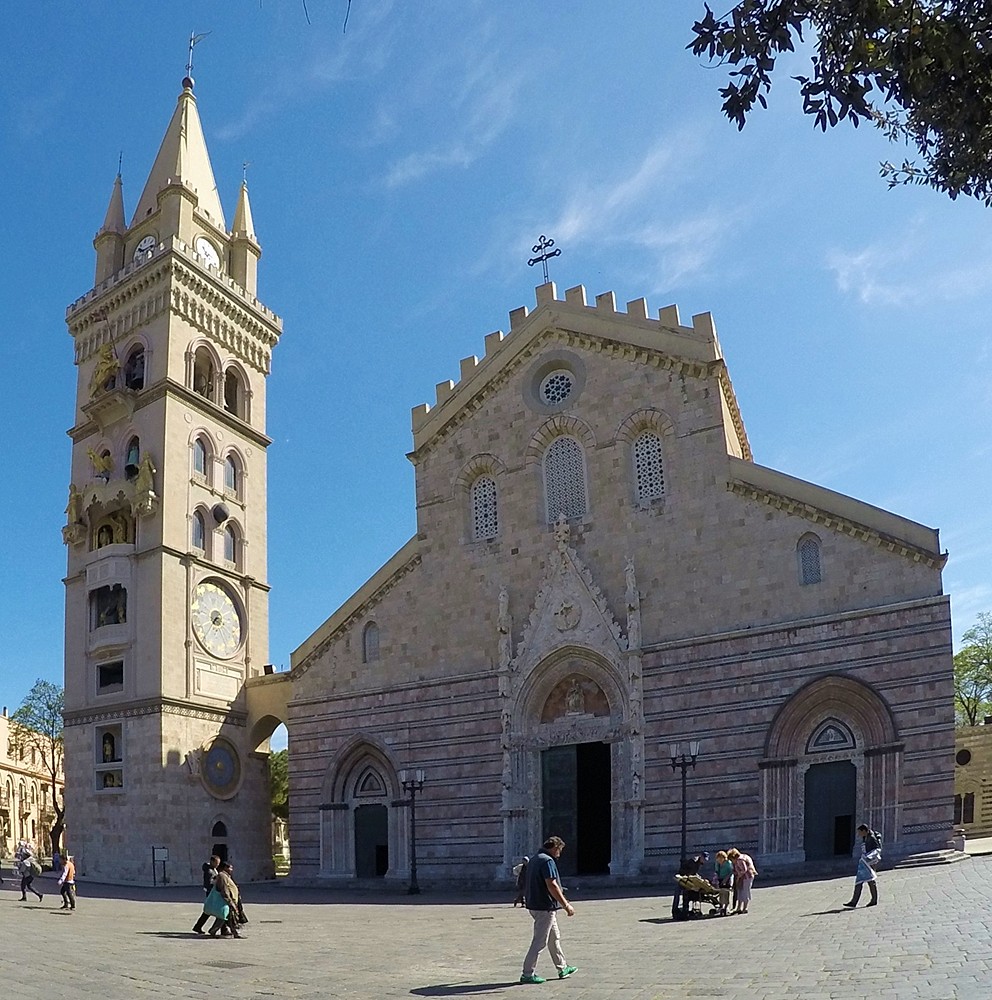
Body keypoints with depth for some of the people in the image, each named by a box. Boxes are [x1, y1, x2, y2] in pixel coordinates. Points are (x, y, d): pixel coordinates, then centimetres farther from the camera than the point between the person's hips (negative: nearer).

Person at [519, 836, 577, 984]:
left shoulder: (534, 860, 15)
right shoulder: (548, 861, -16)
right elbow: (552, 885, -24)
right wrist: (566, 905, -19)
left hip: (534, 905, 10)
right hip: (545, 907, -10)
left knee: (554, 937, 19)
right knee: (539, 941, -3)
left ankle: (562, 968, 29)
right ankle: (528, 974, 1)